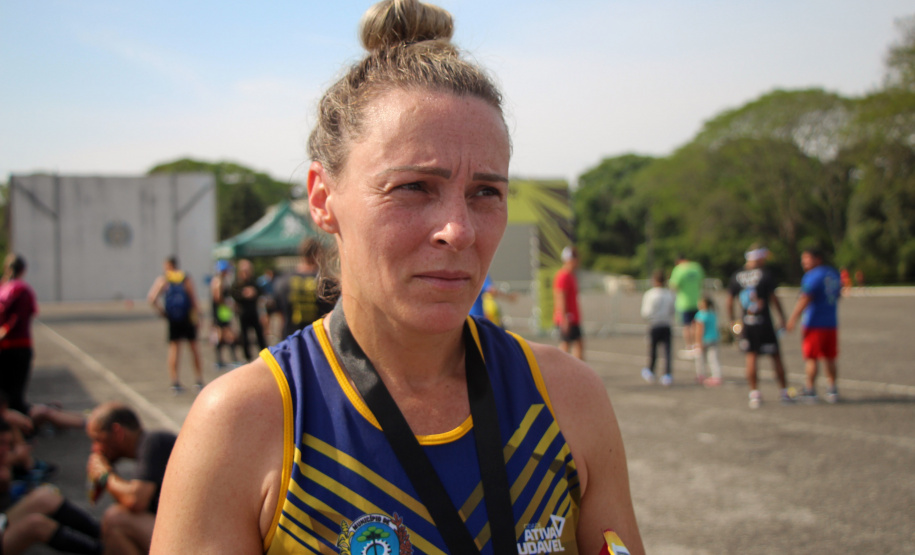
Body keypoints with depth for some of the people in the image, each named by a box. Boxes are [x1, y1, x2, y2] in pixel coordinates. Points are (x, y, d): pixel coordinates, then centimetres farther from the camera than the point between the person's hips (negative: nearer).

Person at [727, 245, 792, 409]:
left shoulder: (736, 277, 4)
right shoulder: (765, 274, -8)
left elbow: (729, 302, 6)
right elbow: (773, 298, -9)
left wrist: (732, 320, 17)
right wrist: (782, 318, 0)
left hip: (746, 324, 3)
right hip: (764, 323, -3)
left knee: (751, 357, 8)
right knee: (775, 356, 8)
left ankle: (754, 393, 5)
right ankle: (784, 392, 15)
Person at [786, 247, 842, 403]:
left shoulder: (812, 276, -13)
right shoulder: (834, 274, 12)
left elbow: (804, 299, -19)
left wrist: (792, 319, -19)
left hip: (814, 324, -7)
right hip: (832, 324, 7)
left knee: (811, 358, 0)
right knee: (830, 359, 12)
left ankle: (810, 390, 2)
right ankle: (832, 390, 13)